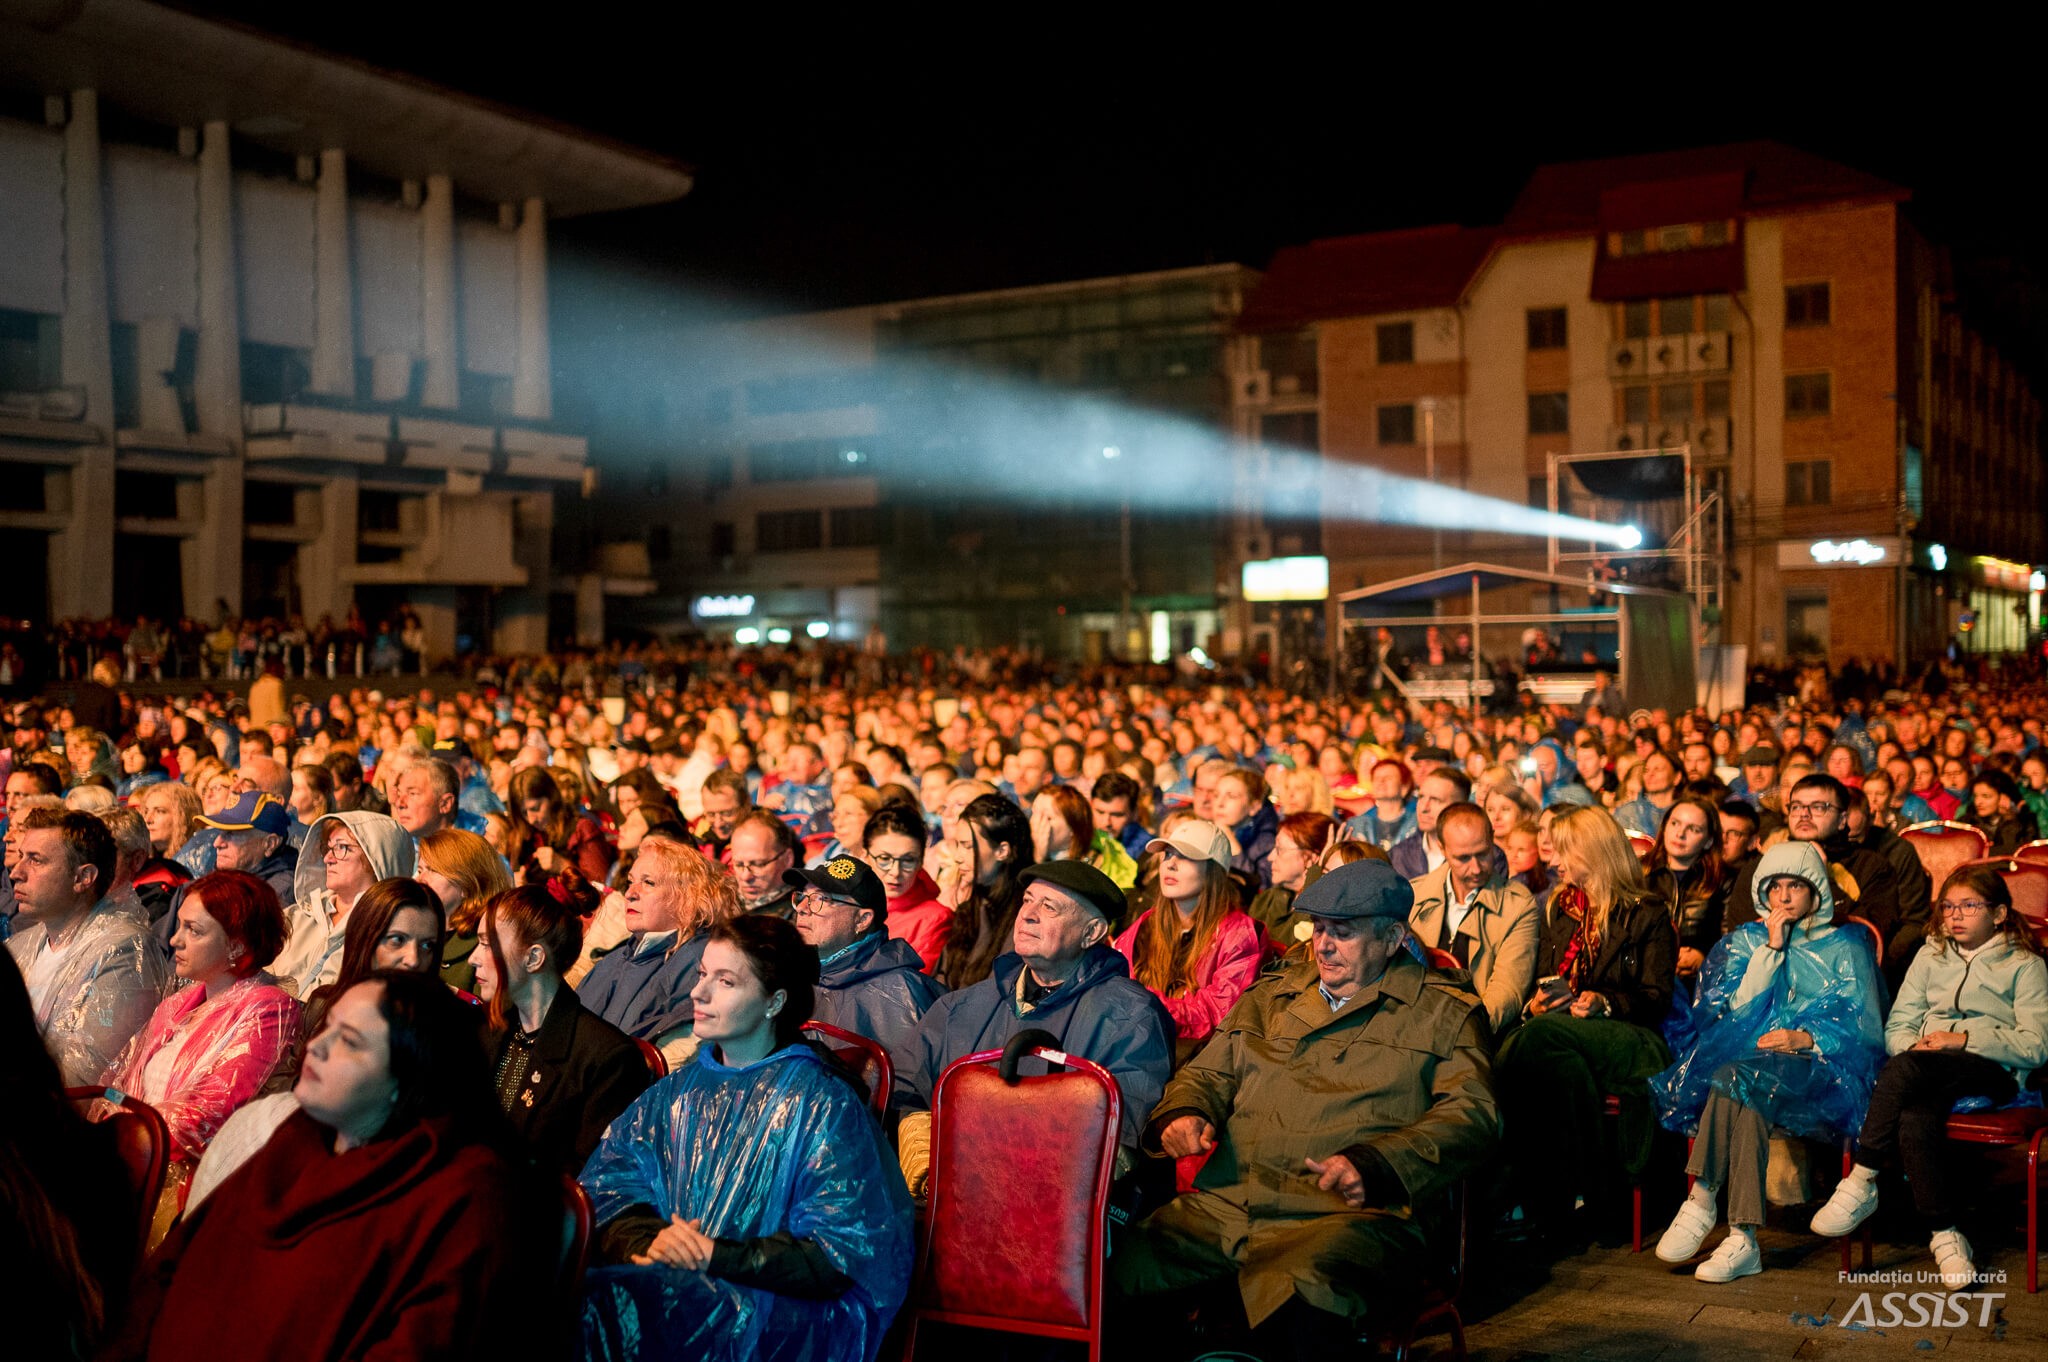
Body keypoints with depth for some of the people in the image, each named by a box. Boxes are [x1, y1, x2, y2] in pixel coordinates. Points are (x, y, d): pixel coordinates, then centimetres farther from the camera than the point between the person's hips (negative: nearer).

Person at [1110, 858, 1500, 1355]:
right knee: (1113, 1274, -20)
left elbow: (1472, 1114, -1)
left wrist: (1375, 1165, -17)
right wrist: (1182, 1114, 4)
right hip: (1224, 1205, 5)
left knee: (1303, 1304, -39)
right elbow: (1206, 1075, 29)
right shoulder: (1269, 997, 26)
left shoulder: (1446, 1013, 11)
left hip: (1353, 1215, -4)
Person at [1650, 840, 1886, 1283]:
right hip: (1754, 1055, 2)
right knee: (1745, 1097, -37)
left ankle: (1702, 1200, -34)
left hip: (1820, 1067, -2)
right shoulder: (1746, 941, 24)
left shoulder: (1845, 947, 17)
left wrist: (1804, 1038, -12)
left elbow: (1868, 1029, 5)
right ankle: (1742, 1240, -39)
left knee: (1738, 1076, -36)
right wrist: (1772, 948, 2)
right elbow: (1737, 1009, 7)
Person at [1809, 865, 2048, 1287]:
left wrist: (1965, 1039, -13)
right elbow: (1896, 1027, 18)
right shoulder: (1931, 956, 25)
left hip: (1993, 1072, -4)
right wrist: (1915, 1043, -6)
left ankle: (1861, 1183, -33)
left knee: (1906, 1067, -37)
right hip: (1927, 1074, 4)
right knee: (1915, 1119, -34)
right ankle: (1943, 1234, -29)